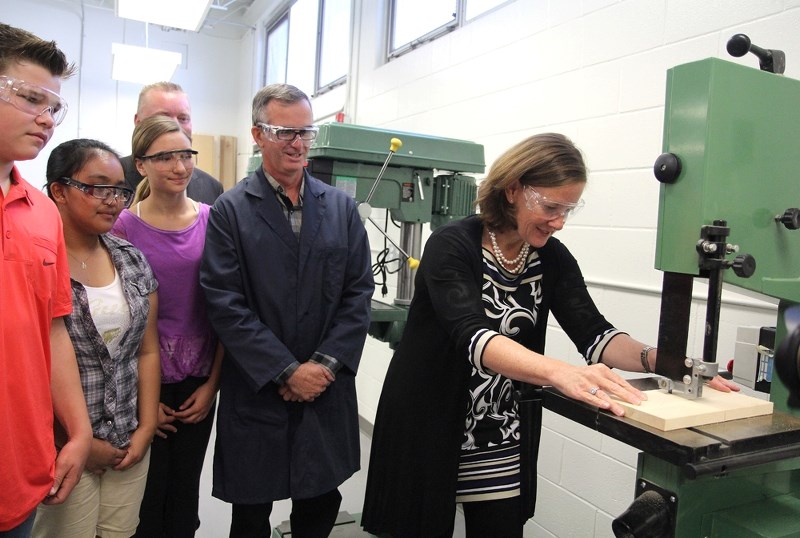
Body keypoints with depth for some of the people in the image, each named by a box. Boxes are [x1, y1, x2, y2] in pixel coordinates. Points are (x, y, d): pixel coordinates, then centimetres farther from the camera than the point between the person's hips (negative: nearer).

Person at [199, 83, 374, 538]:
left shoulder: (342, 207, 5)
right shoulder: (230, 210, -4)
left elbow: (359, 292, 2)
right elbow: (226, 305, -10)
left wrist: (325, 364, -9)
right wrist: (287, 371, -14)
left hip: (327, 388, 2)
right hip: (256, 392, -2)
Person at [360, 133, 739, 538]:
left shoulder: (553, 258, 0)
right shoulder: (451, 246, -19)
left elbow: (593, 333, -8)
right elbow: (472, 336, -33)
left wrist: (654, 359, -27)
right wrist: (559, 372, -48)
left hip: (503, 439, 5)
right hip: (428, 431, -4)